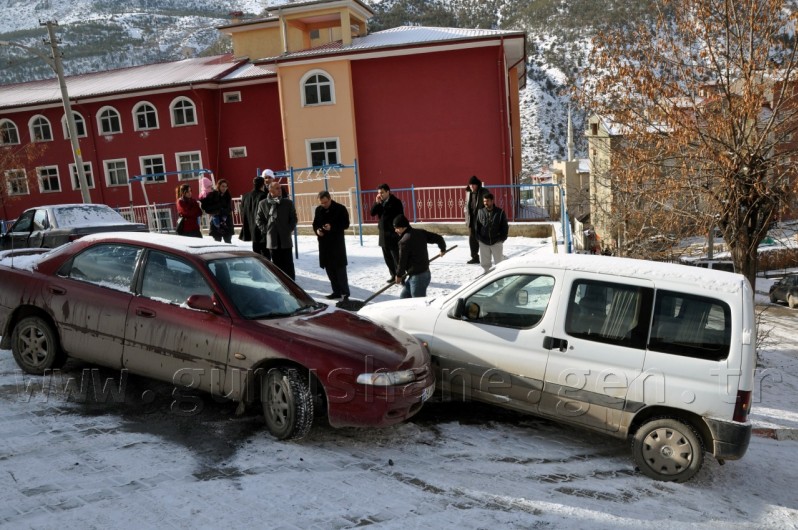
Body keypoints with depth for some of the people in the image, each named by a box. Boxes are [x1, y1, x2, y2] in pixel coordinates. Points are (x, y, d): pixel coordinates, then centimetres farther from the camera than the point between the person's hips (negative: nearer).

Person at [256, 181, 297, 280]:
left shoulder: (288, 203, 4)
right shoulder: (263, 204, 4)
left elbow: (293, 218, 7)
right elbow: (258, 219, 10)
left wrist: (289, 230, -3)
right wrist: (265, 230, 0)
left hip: (285, 239, 0)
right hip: (272, 239, 1)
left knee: (288, 264, 0)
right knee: (276, 264, 8)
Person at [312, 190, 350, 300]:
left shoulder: (340, 208, -7)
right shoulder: (318, 210, 8)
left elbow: (346, 224, -7)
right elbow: (315, 224, 17)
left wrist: (332, 227, -21)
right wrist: (317, 230, -6)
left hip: (337, 243, -5)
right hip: (324, 243, 5)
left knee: (340, 268, -7)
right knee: (329, 269, 8)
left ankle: (345, 292, -1)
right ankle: (336, 291, 18)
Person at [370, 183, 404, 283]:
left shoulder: (396, 202, -9)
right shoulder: (379, 203, 10)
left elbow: (400, 217, -11)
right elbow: (372, 213, 3)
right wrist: (377, 203, -10)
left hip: (393, 233, -7)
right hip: (383, 234, 7)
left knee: (396, 256, -3)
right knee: (387, 257, 12)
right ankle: (393, 275, 23)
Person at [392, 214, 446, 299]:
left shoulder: (405, 240, -18)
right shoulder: (421, 233, 4)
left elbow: (402, 260, -12)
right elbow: (438, 238, 6)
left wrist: (399, 275, 6)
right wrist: (443, 249, 28)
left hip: (417, 277, -9)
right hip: (425, 272, 9)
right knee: (403, 297, 19)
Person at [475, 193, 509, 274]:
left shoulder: (500, 212, -6)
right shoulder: (480, 212, 0)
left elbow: (505, 227, -2)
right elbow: (477, 226, 7)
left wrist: (502, 238, -8)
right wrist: (478, 237, -1)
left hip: (497, 242, -2)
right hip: (483, 243, 2)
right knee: (484, 263, 11)